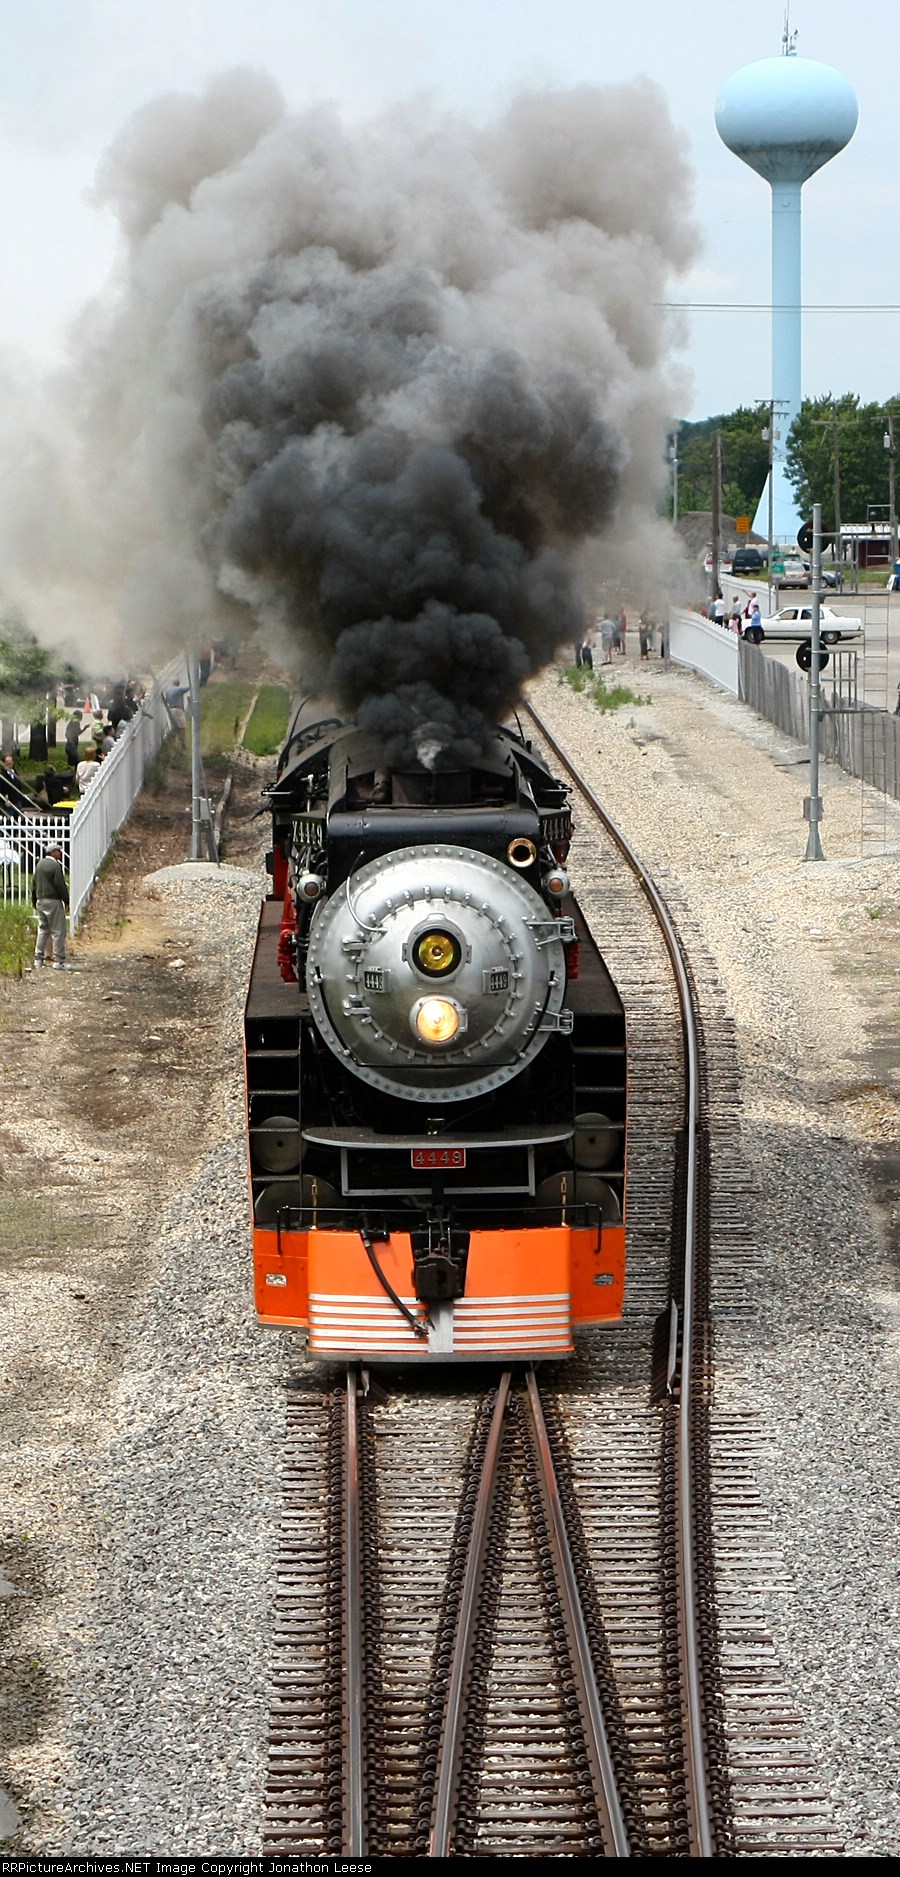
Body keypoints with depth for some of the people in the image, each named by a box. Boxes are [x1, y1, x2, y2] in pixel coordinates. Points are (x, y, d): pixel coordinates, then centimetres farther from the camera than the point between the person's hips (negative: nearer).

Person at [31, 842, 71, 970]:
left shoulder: (39, 864, 12)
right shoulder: (55, 865, -14)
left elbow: (34, 884, 17)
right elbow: (61, 885, -15)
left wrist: (34, 901, 23)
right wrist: (66, 901, -9)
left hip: (40, 901, 8)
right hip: (53, 901, -8)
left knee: (42, 930, 14)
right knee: (58, 931, -4)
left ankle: (38, 959, 13)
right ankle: (58, 961, -5)